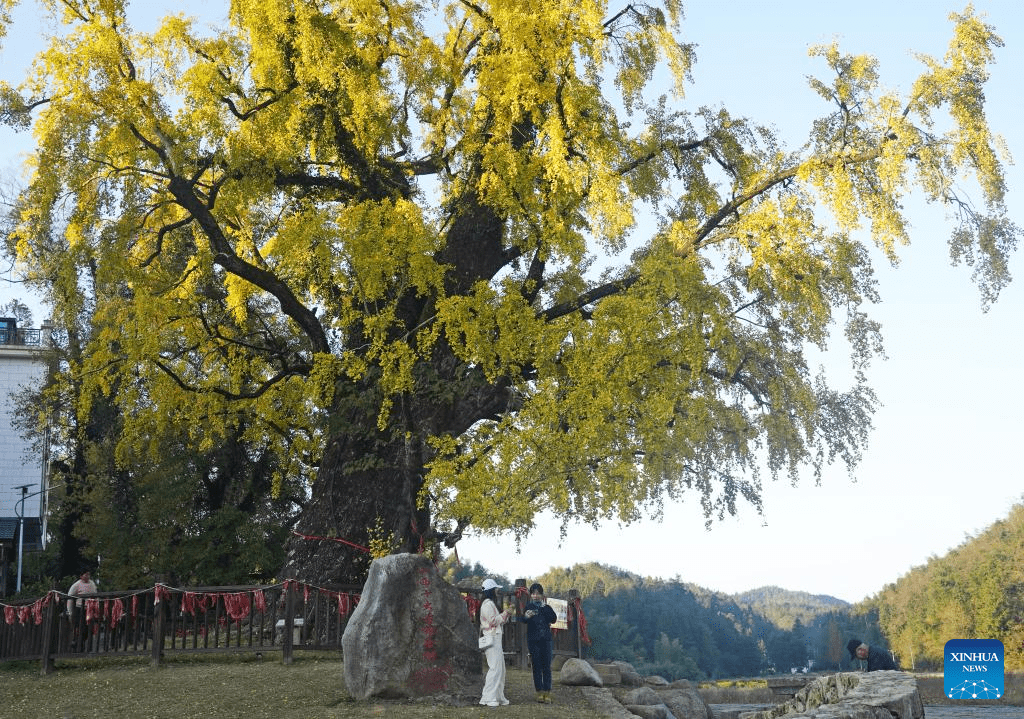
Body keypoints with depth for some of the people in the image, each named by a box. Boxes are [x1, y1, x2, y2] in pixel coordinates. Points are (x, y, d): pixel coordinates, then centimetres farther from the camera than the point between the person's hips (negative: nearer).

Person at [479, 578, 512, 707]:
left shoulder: (491, 604, 22)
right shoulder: (488, 604, -11)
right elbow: (493, 621, -17)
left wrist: (506, 614, 13)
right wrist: (505, 613, -8)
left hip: (496, 638, 11)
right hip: (491, 639, -11)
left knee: (500, 668, 11)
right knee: (495, 668, -14)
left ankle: (499, 697, 15)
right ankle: (488, 698, -14)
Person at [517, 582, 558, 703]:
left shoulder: (546, 607, 7)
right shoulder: (528, 608, 6)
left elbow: (554, 619, -7)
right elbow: (522, 621, -8)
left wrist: (544, 608, -14)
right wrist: (525, 617, -30)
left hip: (546, 640, 0)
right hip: (533, 641, 0)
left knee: (546, 667, -3)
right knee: (537, 667, 1)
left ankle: (547, 693, -4)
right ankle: (539, 692, 6)